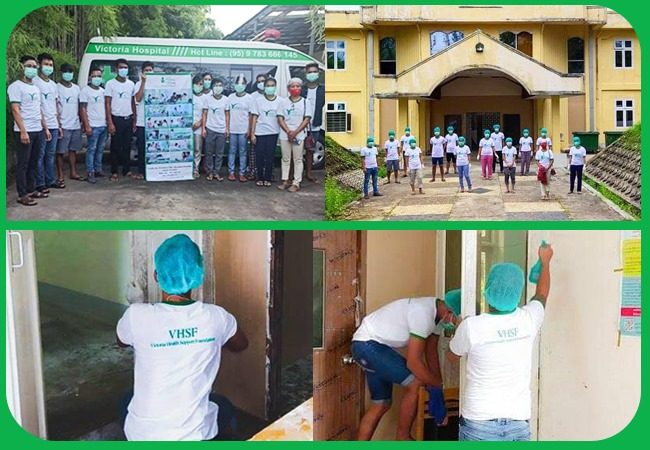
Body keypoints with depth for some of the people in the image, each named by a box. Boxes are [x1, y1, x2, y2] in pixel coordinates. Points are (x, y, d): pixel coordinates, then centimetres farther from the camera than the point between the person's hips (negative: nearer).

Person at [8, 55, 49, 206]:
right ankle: (22, 195, 1)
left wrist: (45, 128, 18)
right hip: (25, 131, -8)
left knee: (33, 162, 13)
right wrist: (23, 131, -22)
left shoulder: (36, 88, 17)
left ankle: (31, 189, 21)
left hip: (38, 131, 8)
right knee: (23, 164, -3)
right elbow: (15, 110, -15)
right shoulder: (16, 86, -8)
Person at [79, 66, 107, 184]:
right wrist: (87, 126, -15)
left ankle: (98, 170, 20)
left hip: (104, 125, 6)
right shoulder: (85, 90, -4)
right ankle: (90, 173, -4)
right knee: (92, 149, -5)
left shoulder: (102, 91, 15)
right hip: (93, 126, -6)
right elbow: (82, 109, -8)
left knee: (100, 149, 11)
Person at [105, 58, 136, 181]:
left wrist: (134, 120, 9)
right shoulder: (111, 84, -3)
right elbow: (108, 104, -6)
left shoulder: (131, 84, 11)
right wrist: (110, 123, -12)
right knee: (116, 147, -1)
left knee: (127, 146, 8)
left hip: (128, 119, 4)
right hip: (116, 119, -4)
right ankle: (114, 172, 3)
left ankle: (127, 170, 16)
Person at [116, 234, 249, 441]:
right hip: (195, 434, 0)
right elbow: (241, 345, 13)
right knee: (222, 407, 34)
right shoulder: (216, 317, -11)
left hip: (143, 435, 0)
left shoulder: (137, 316, -16)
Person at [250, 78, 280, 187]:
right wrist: (252, 133, -2)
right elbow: (254, 118, 2)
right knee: (259, 156, 2)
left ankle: (267, 178, 14)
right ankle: (260, 178, 14)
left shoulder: (279, 101, 2)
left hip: (273, 133, 0)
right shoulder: (258, 100, 1)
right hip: (260, 132, 0)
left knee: (270, 156, 3)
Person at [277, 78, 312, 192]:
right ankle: (285, 181, 15)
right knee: (285, 158, 8)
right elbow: (280, 118, 2)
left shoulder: (306, 102, 3)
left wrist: (295, 132, -13)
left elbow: (307, 119, -3)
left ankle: (296, 183, 2)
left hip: (299, 135, -2)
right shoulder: (283, 102, 7)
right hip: (285, 134, 2)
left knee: (297, 159, 0)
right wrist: (288, 131, -12)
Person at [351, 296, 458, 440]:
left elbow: (431, 352, 12)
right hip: (367, 345, -10)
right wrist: (439, 385, -15)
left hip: (370, 346, 10)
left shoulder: (438, 314, 3)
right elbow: (413, 362, -26)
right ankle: (402, 438, -1)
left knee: (381, 404, 13)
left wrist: (438, 383, 7)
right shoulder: (423, 313, -27)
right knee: (415, 383, -15)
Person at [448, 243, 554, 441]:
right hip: (518, 424, 3)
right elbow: (541, 294, 21)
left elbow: (452, 355, 11)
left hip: (478, 423, -2)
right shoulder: (529, 320, -4)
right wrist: (545, 261, 39)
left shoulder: (471, 326, -12)